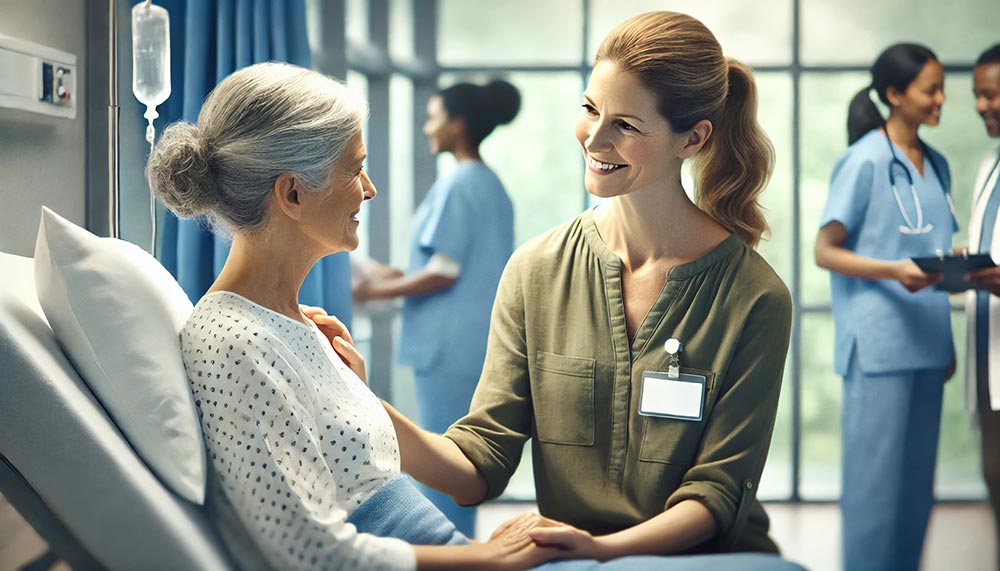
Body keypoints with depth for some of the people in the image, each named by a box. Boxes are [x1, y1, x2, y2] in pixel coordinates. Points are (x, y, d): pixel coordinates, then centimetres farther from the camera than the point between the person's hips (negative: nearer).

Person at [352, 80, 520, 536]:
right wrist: (401, 276, 18)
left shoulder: (455, 186, -13)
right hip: (480, 342, 9)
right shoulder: (492, 186, 14)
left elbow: (443, 274, -18)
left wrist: (379, 291, -7)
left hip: (449, 346, -9)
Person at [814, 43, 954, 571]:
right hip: (878, 344, -7)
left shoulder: (936, 165, 13)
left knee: (917, 478, 9)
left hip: (925, 344, 7)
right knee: (875, 476, -2)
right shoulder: (865, 161, -8)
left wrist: (946, 341, 15)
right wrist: (894, 272, -23)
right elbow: (825, 251, -8)